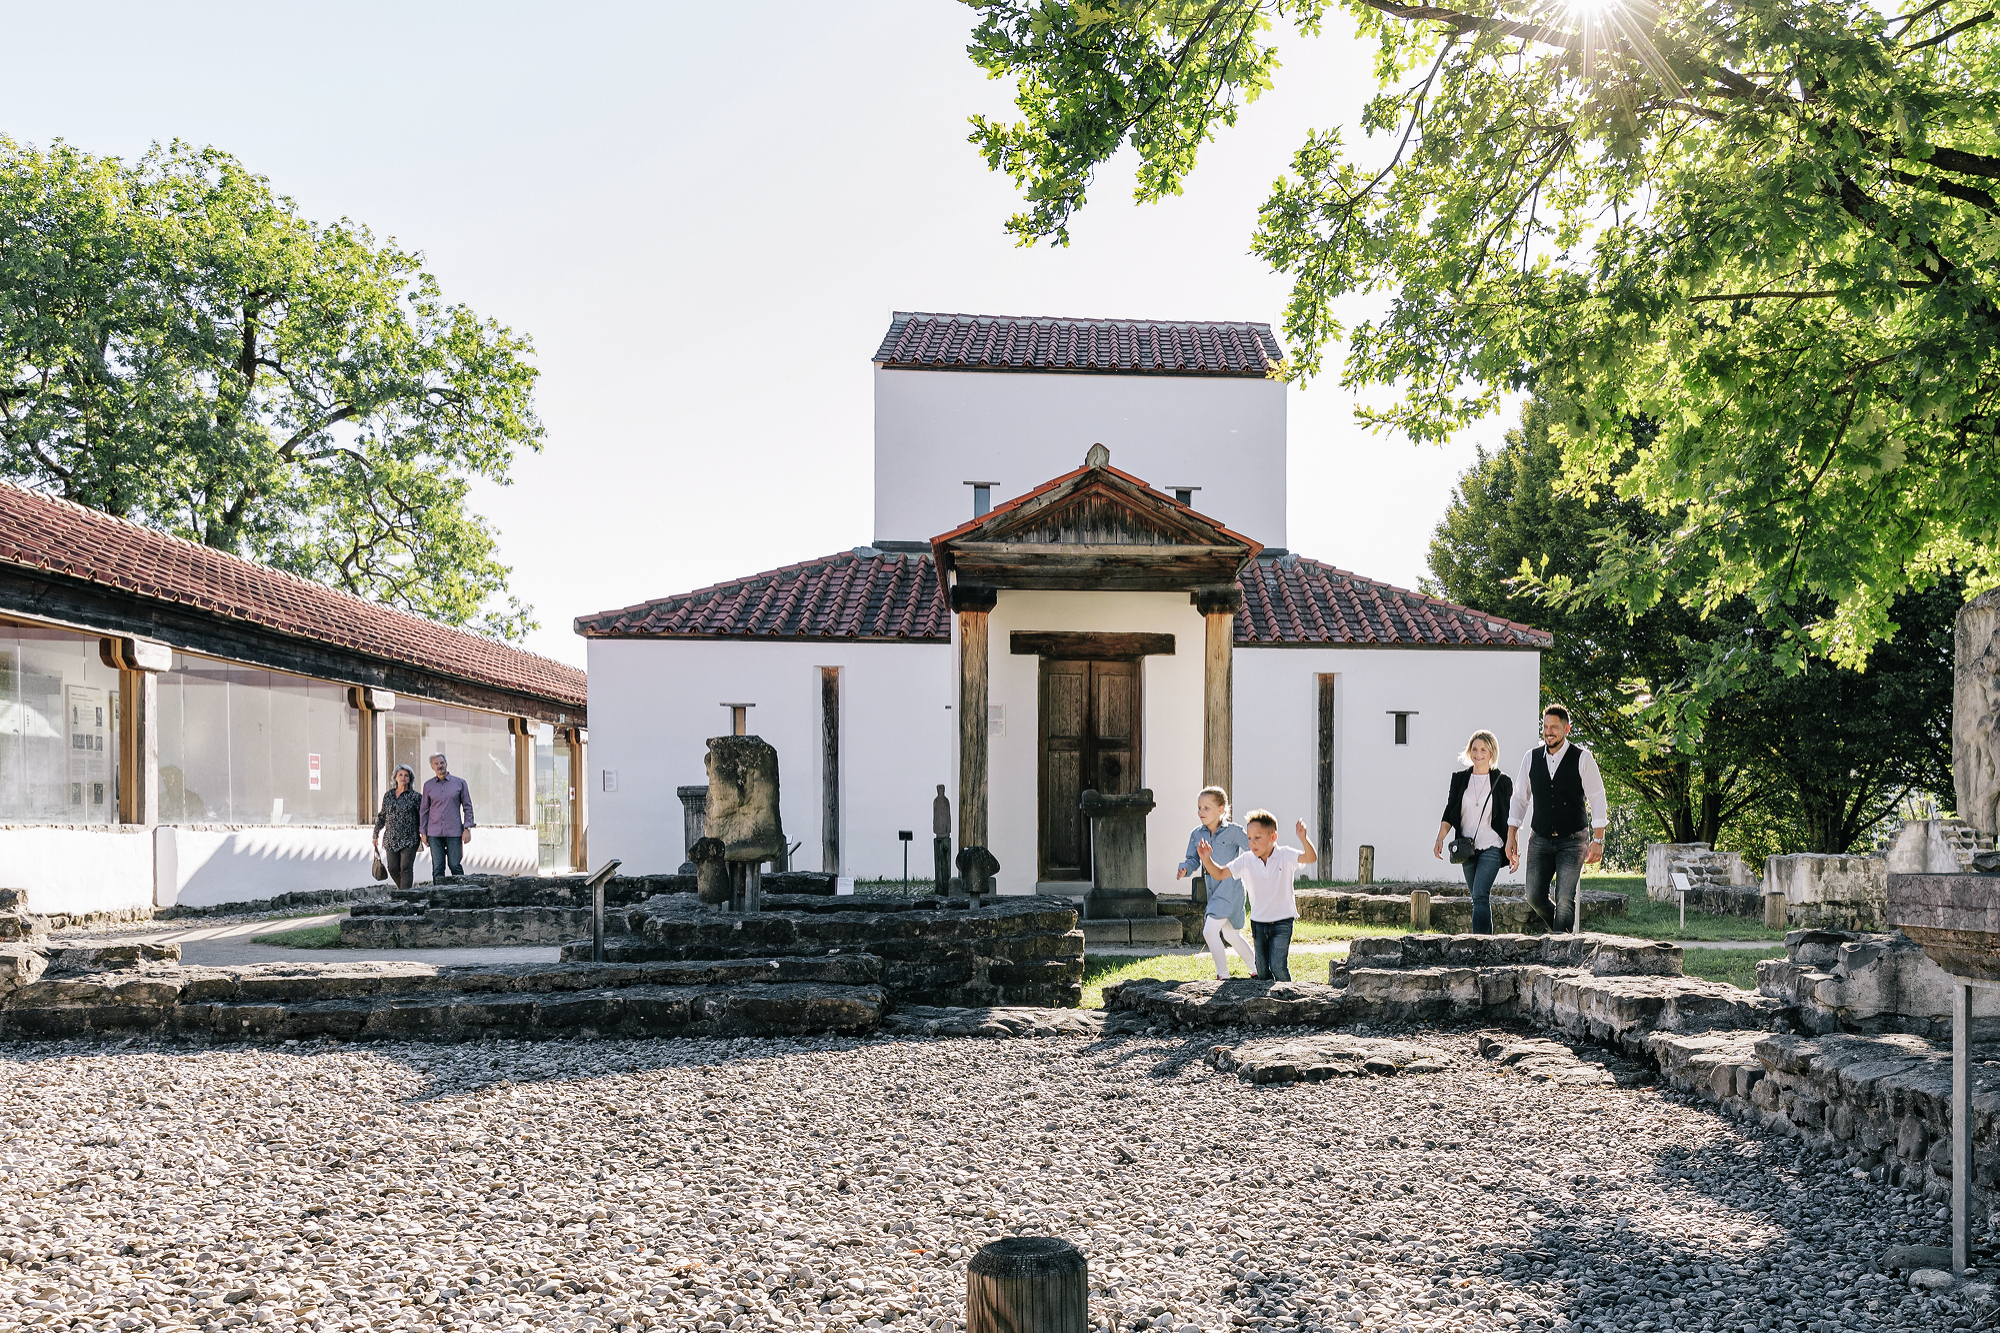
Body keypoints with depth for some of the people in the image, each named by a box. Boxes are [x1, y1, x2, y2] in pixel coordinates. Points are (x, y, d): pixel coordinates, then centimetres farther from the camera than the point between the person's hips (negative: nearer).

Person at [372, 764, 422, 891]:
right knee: (393, 868, 2)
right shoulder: (388, 795, 11)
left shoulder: (415, 796, -1)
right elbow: (381, 816, 18)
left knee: (406, 868, -9)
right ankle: (403, 888, 26)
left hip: (409, 839, -4)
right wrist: (376, 835, 17)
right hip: (391, 839, 4)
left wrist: (423, 834, -5)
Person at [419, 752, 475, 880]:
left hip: (454, 832, -2)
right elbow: (425, 810, 14)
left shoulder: (460, 783, 3)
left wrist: (467, 829, -4)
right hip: (434, 833, 2)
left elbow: (467, 807, 4)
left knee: (455, 865, -2)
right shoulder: (428, 785, 9)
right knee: (437, 868, -1)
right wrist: (423, 832, 8)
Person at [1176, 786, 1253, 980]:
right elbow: (1193, 859, 11)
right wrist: (1185, 869, -8)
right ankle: (1255, 969, 37)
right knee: (1231, 935, 19)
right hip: (1213, 891, 7)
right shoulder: (1197, 835, 5)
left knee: (1210, 930, -17)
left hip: (1230, 889, -7)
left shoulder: (1233, 831, -12)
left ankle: (1223, 976, -4)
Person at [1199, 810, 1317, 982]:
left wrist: (1303, 838, -44)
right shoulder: (1246, 861, -3)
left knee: (1278, 966, -14)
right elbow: (1220, 874, 1)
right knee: (1262, 970, 9)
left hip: (1282, 921, -4)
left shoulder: (1285, 856, -11)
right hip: (1258, 921, 4)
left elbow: (1311, 858, -25)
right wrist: (1206, 859, -17)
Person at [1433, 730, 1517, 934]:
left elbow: (1508, 820, 4)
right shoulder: (1459, 779, 7)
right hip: (1467, 848, 4)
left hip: (1492, 848, -4)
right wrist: (1440, 839, -8)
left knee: (1480, 894, -19)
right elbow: (1449, 814, 6)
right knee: (1478, 897, 12)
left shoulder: (1502, 782, 1)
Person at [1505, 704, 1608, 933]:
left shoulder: (1582, 758, -6)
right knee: (1534, 897, 0)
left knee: (1565, 900, -13)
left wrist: (1598, 839, -11)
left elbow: (1597, 799, -5)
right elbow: (1520, 798, 11)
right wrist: (1512, 835, 5)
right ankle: (1564, 930, 26)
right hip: (1539, 840, 3)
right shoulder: (1531, 758, 4)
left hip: (1572, 841, -3)